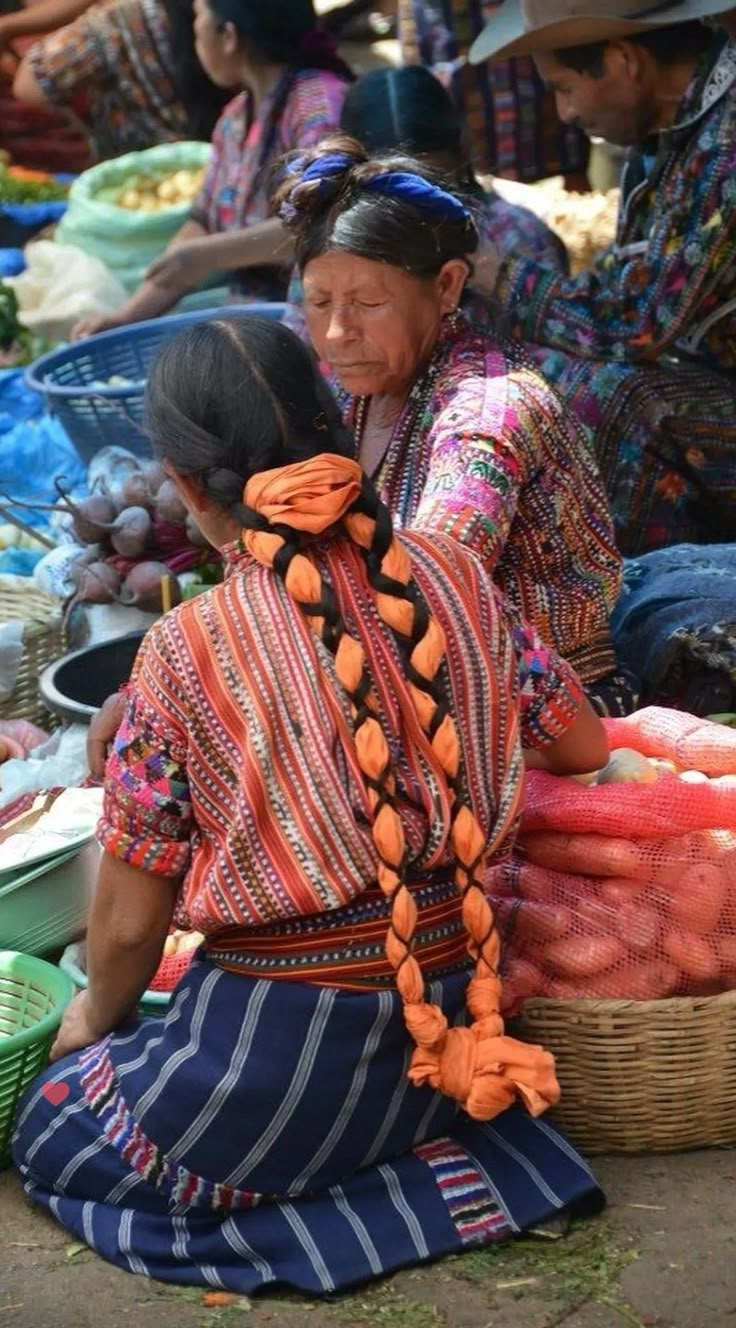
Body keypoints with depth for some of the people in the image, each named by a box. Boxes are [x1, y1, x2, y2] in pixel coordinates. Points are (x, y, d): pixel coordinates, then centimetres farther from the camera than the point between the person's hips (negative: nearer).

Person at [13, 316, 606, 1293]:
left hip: (283, 1054, -6)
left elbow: (130, 921, -9)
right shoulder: (454, 579, -8)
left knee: (49, 1134, 20)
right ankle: (441, 1152, 9)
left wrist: (97, 1019, 13)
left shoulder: (188, 652, -19)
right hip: (451, 1020, 6)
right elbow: (583, 747, 7)